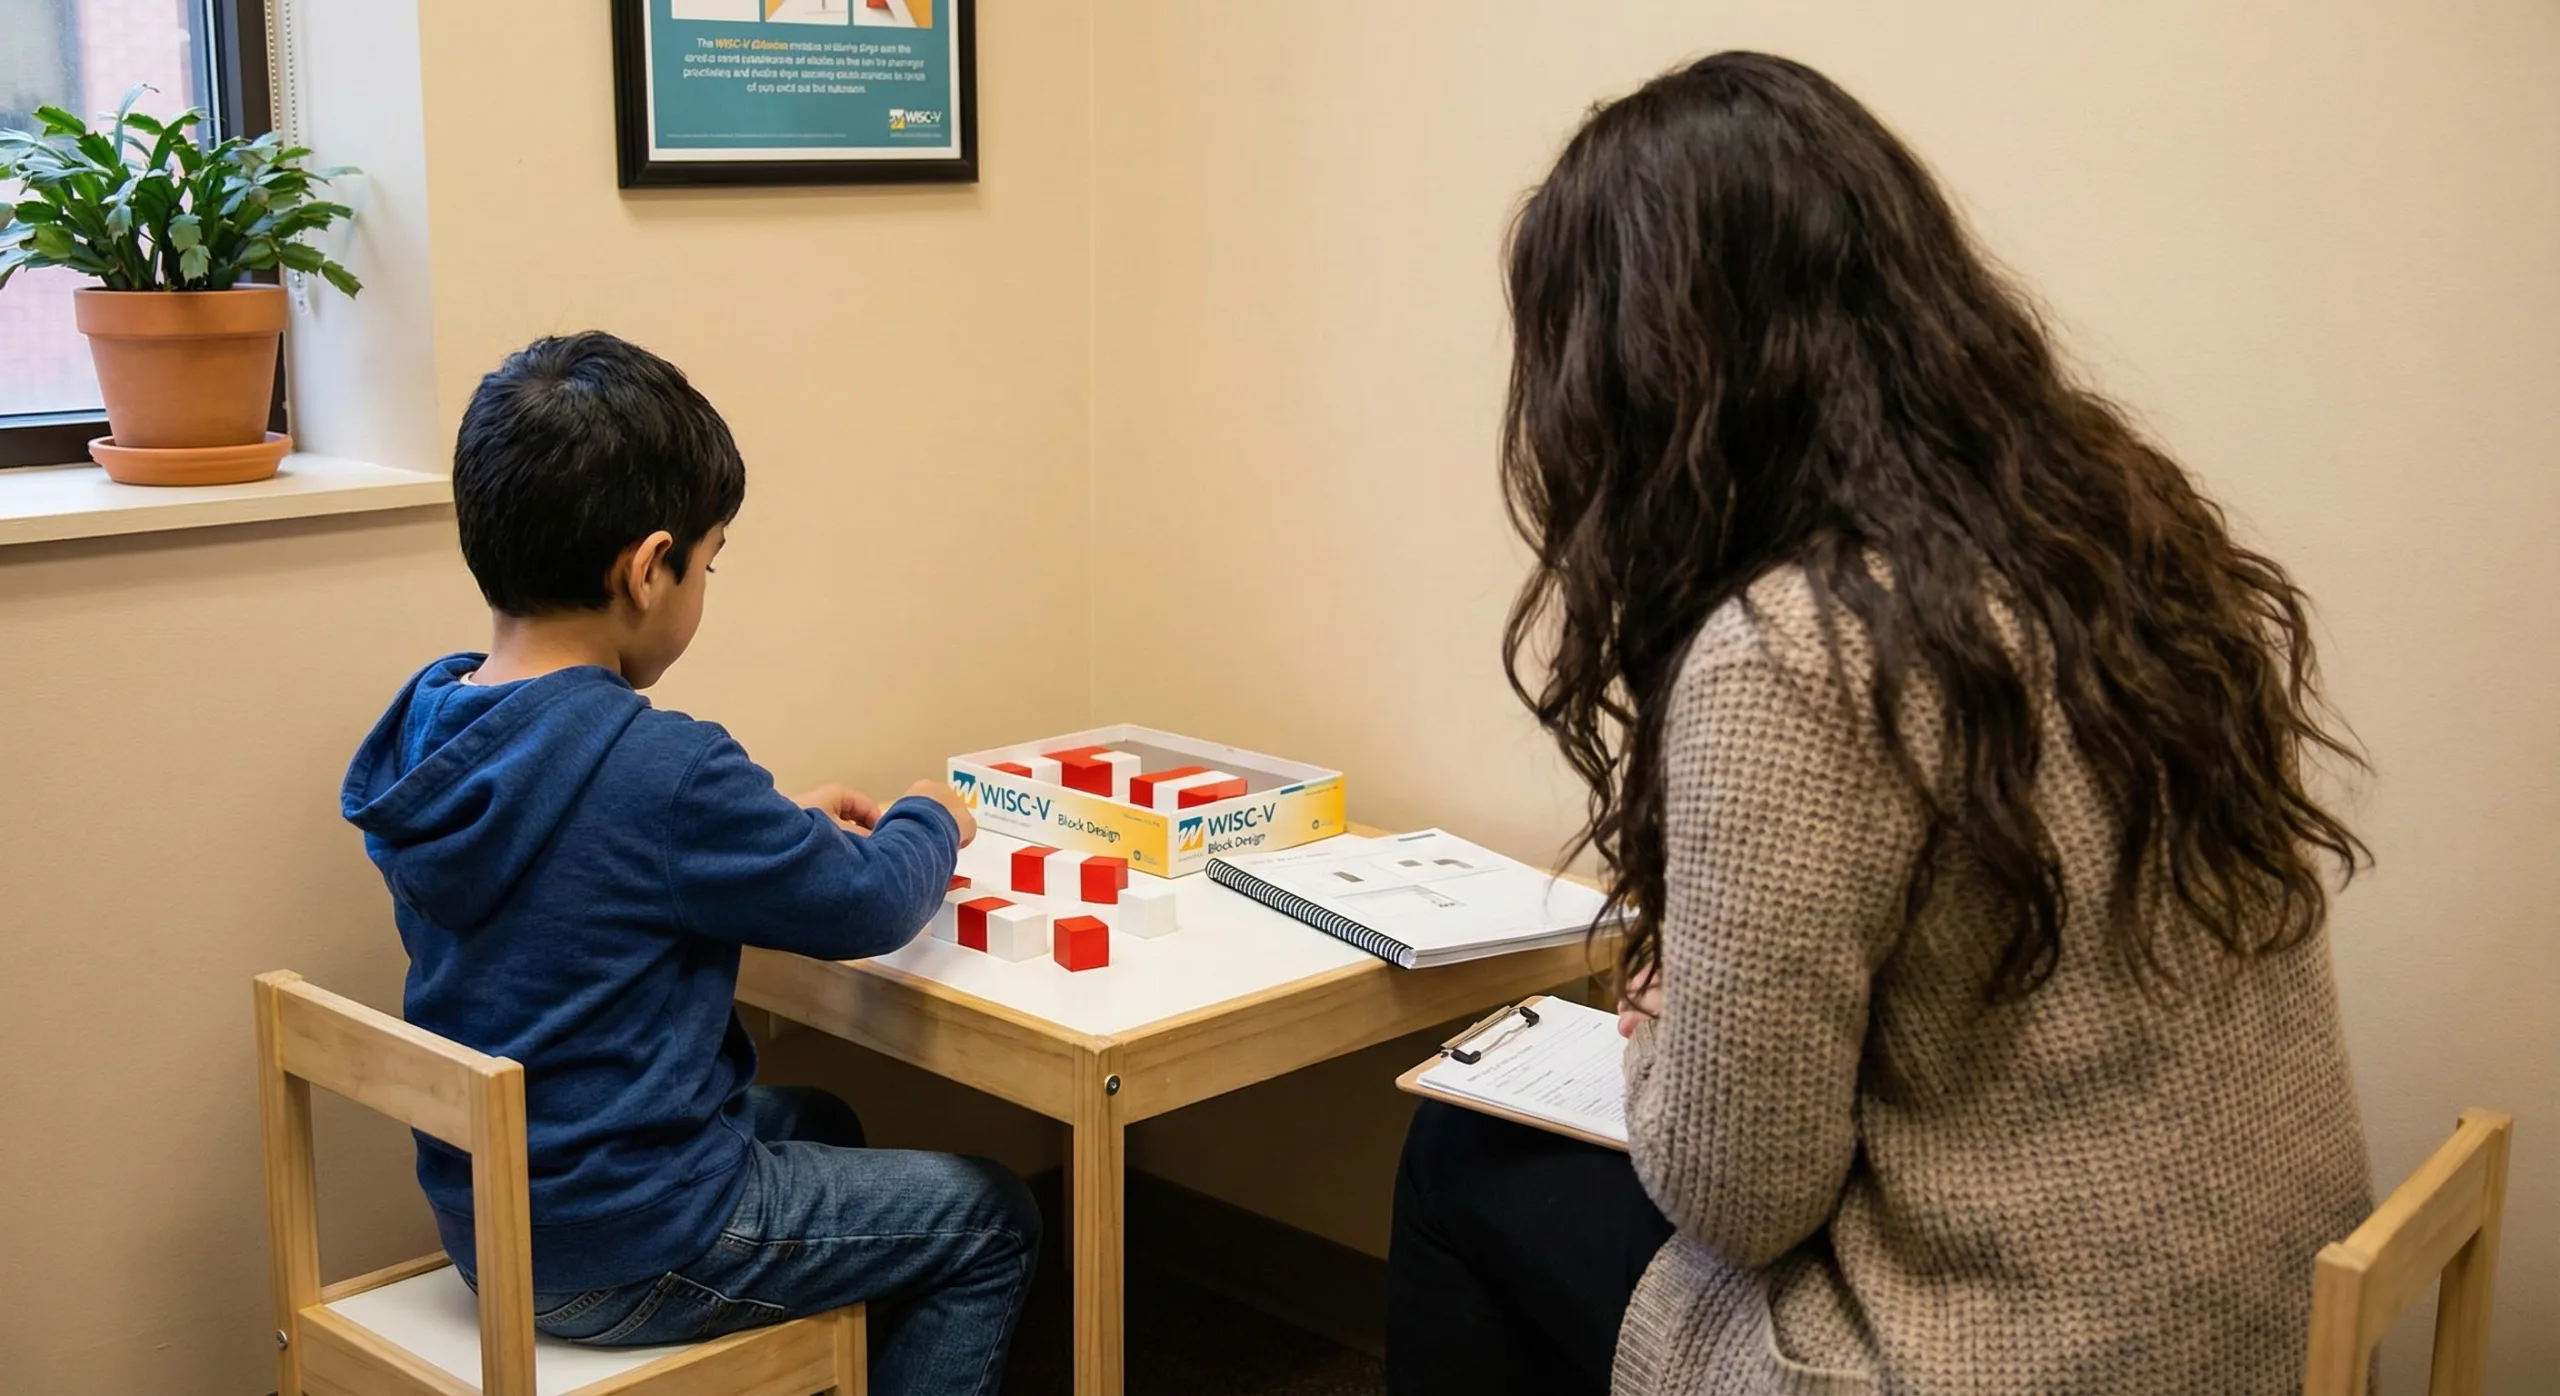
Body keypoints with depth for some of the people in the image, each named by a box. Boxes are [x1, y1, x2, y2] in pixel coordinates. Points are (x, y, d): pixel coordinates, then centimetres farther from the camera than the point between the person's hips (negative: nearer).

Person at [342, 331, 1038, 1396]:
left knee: (814, 1123, 31)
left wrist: (790, 826, 11)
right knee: (990, 1222, 9)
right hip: (626, 1255, -8)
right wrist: (929, 822, 5)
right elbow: (867, 906, -15)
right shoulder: (662, 770, -28)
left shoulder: (419, 732, -3)